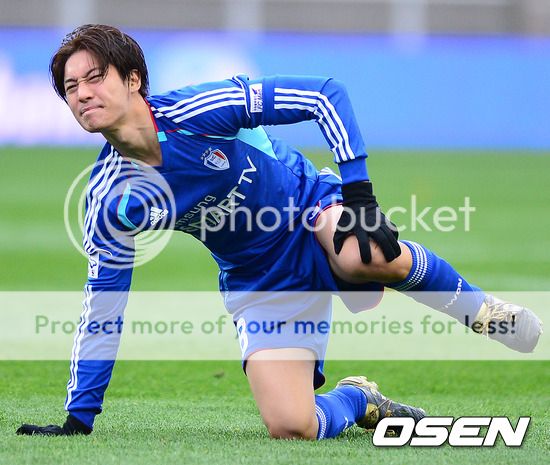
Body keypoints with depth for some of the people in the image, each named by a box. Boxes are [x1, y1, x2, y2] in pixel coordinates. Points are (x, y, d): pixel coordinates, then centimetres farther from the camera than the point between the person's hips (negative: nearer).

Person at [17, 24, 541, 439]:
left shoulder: (194, 111, -22)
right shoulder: (110, 202, -11)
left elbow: (325, 96, -19)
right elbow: (102, 308, -2)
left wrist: (358, 191, -27)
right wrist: (79, 419, -3)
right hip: (260, 287, 3)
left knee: (365, 255, -42)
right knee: (288, 426, -21)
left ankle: (480, 309, -12)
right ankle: (358, 401, 16)